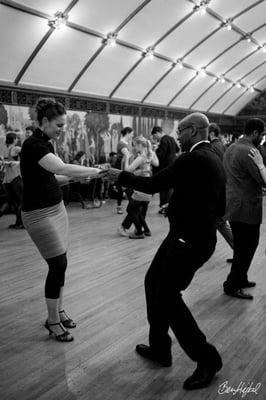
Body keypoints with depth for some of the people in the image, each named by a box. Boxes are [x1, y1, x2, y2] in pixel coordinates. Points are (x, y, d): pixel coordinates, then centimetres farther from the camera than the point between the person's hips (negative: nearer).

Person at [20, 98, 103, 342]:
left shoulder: (45, 144, 10)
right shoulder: (34, 145, -19)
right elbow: (63, 168, -32)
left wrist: (76, 177, -1)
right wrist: (100, 171, -28)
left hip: (57, 209, 9)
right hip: (39, 214, -9)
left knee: (60, 264, 12)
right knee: (58, 265, -3)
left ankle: (58, 310, 28)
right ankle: (53, 321, 14)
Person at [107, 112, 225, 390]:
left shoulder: (194, 159, -18)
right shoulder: (213, 160, 12)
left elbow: (153, 184, -16)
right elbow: (219, 208, 17)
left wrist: (120, 176, -2)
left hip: (189, 241, -10)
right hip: (197, 236, 10)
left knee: (168, 296, -1)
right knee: (153, 283, 16)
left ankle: (207, 359, 15)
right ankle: (159, 348, 30)